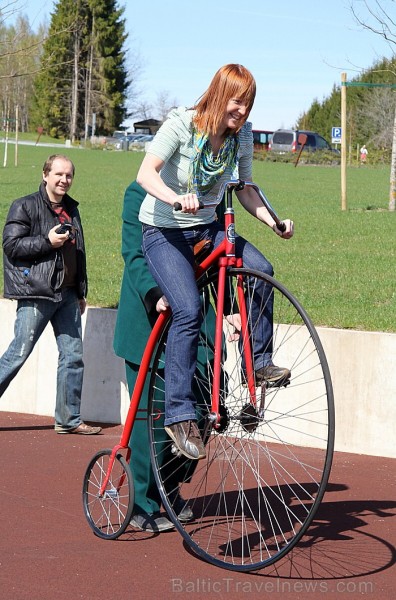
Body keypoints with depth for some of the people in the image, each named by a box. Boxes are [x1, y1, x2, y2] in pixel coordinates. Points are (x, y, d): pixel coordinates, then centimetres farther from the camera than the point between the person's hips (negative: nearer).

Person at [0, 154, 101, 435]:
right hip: (35, 295, -7)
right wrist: (47, 241, -17)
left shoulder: (71, 209, 18)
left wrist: (81, 292, 24)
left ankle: (69, 419, 12)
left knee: (73, 355, 4)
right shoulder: (25, 206, -3)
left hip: (67, 295, 7)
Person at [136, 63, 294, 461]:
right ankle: (180, 415, -18)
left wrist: (273, 222, -11)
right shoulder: (181, 124, -17)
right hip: (163, 231, -5)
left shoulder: (241, 136, -2)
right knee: (188, 310, -24)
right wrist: (176, 199, -45)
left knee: (260, 269, -23)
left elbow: (245, 190, 6)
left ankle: (258, 362, -6)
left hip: (206, 226, 5)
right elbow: (146, 172, -26)